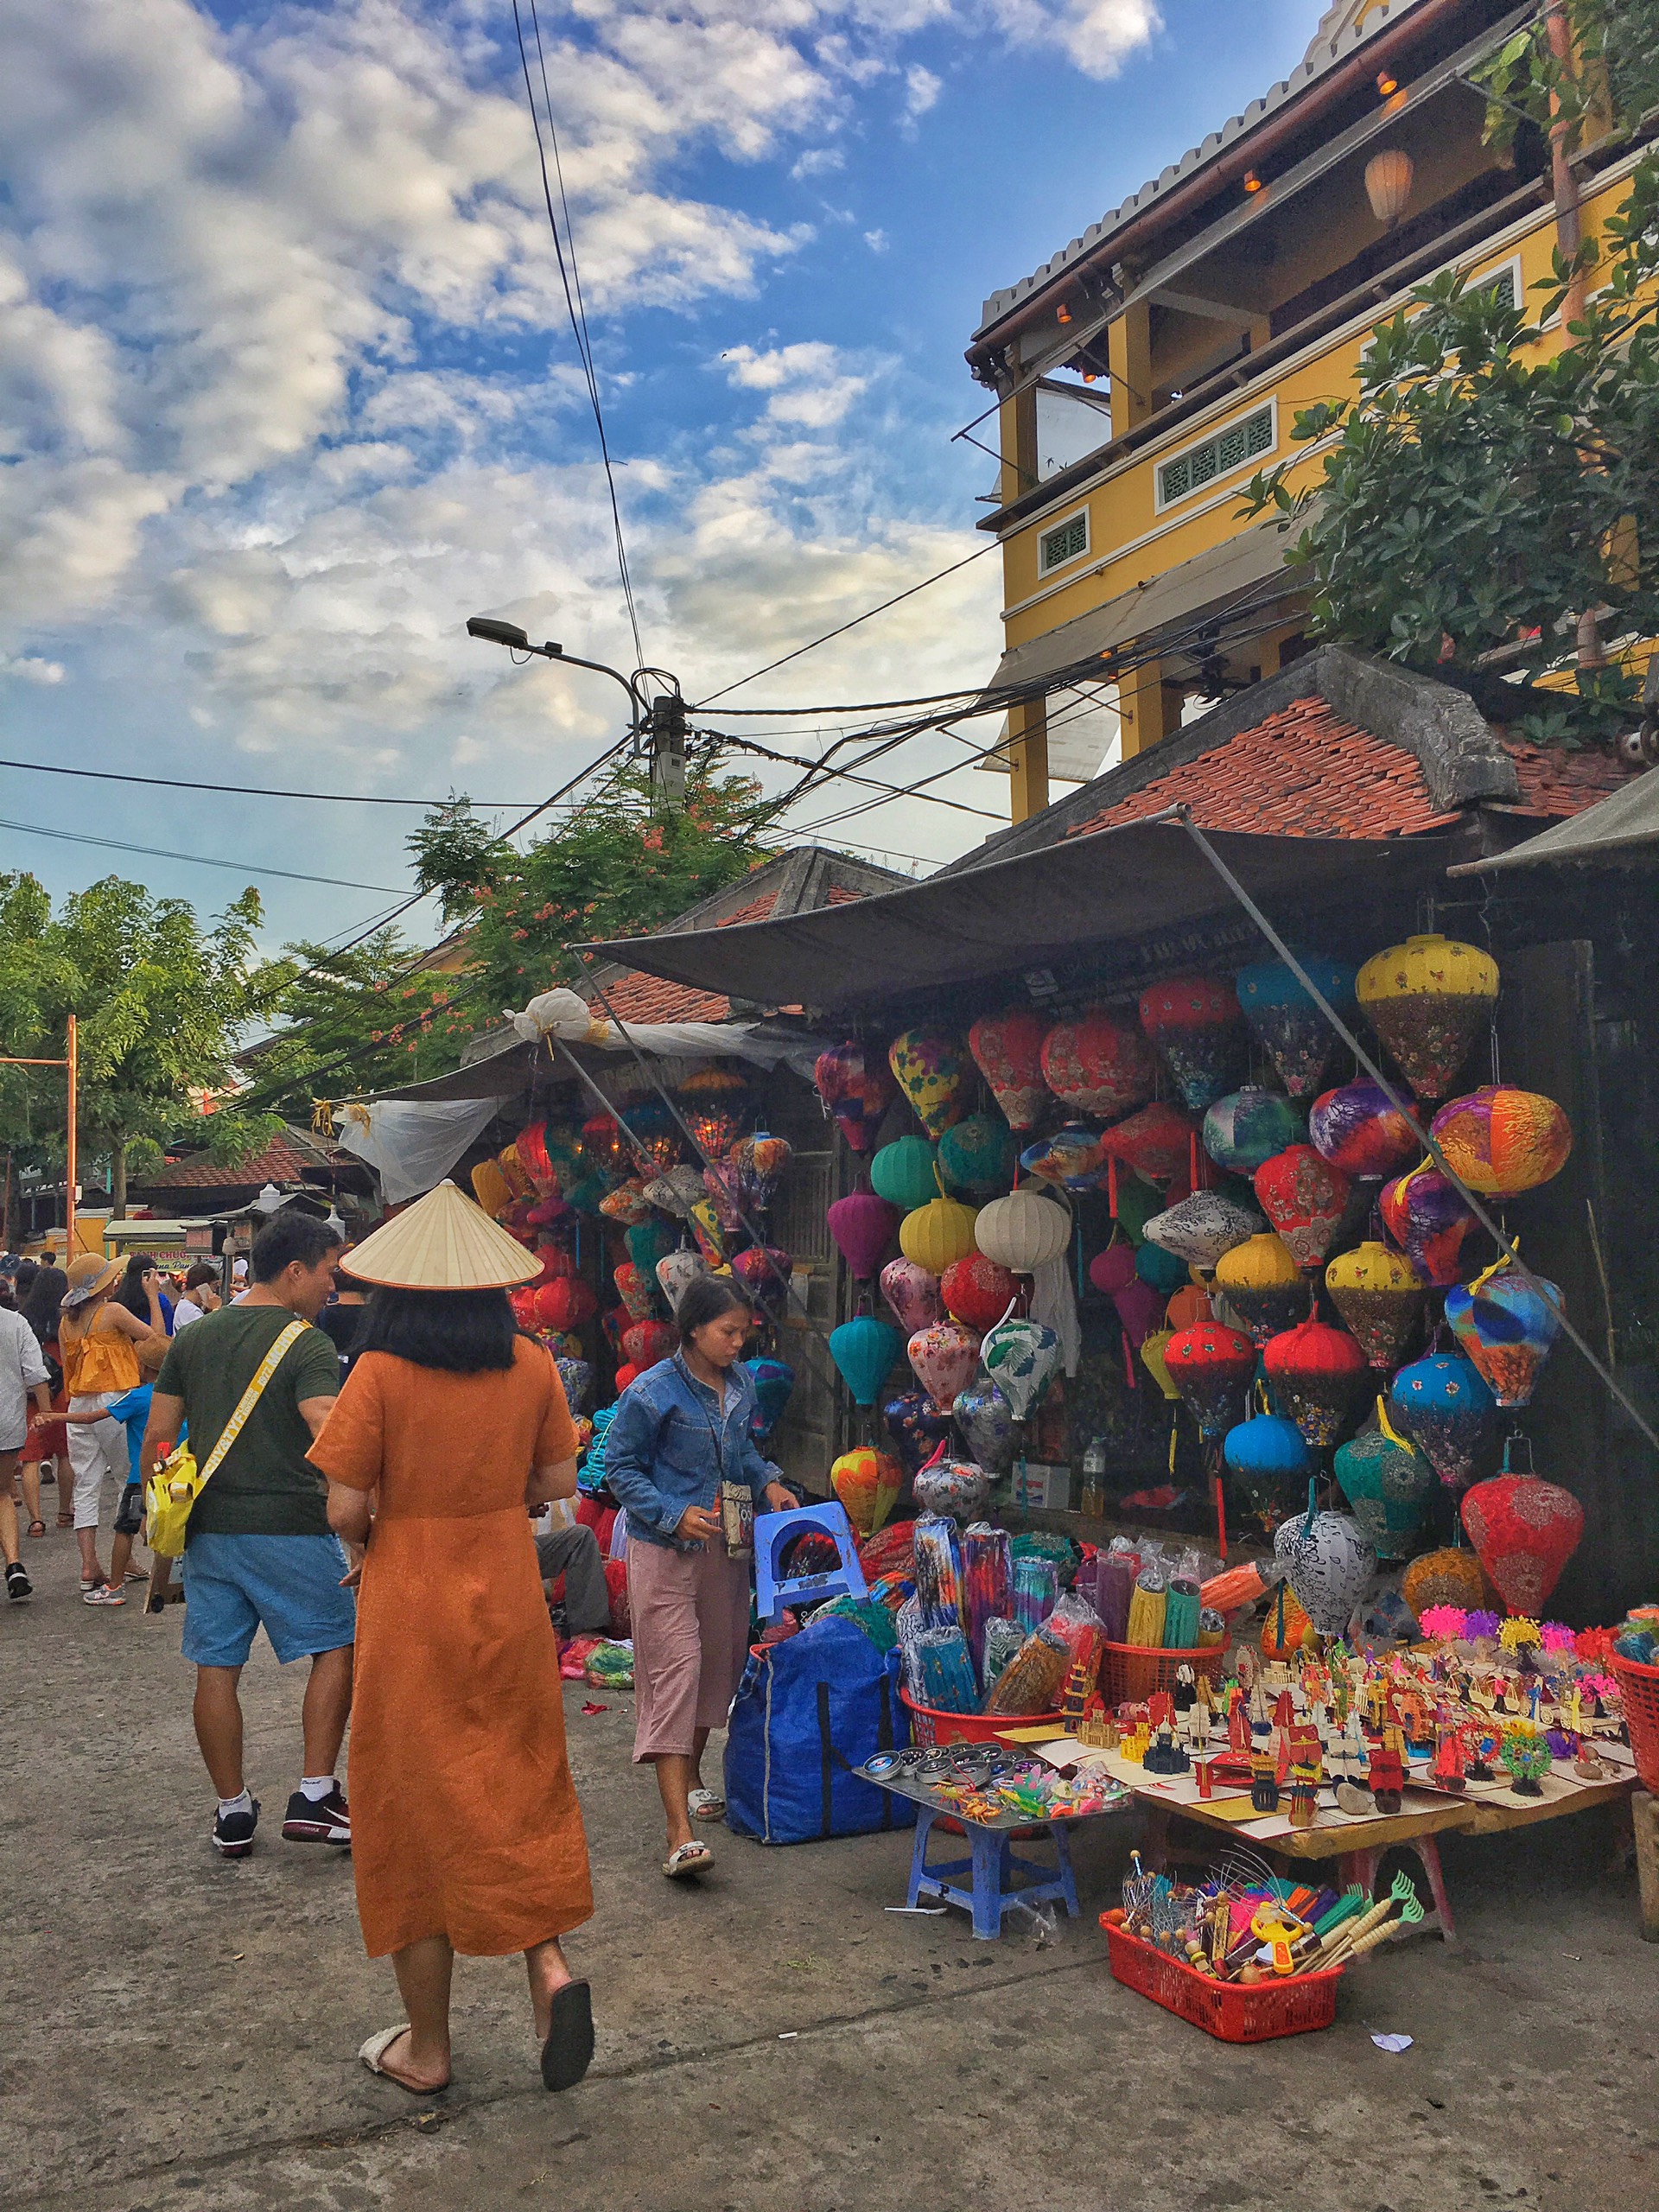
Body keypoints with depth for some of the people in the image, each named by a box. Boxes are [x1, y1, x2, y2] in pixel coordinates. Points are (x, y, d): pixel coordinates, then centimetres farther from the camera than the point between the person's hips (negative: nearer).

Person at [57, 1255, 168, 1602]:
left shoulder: (66, 1320, 10)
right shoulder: (113, 1312, -9)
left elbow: (66, 1366, 15)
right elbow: (157, 1338, -6)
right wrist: (153, 1295, 3)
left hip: (78, 1406, 6)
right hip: (113, 1403, -6)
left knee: (86, 1487, 6)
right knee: (130, 1480, 8)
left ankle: (89, 1567, 0)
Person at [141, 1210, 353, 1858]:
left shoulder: (193, 1339, 9)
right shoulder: (306, 1343, -11)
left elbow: (157, 1435, 11)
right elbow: (328, 1435, -24)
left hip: (208, 1529, 6)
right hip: (289, 1526, -6)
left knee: (217, 1667, 11)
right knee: (335, 1647, 9)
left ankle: (233, 1812, 21)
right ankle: (314, 1797, 5)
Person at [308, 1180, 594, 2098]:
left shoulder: (381, 1373, -14)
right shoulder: (531, 1364, -4)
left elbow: (345, 1510, -15)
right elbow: (556, 1482, 4)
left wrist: (371, 1535, 6)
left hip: (411, 1614, -3)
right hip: (510, 1601, 3)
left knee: (417, 1809, 10)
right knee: (515, 1789, 20)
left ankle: (425, 2048, 22)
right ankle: (549, 1961, 0)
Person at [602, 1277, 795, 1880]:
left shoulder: (740, 1384, 5)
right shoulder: (652, 1392, -15)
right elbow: (619, 1467, -9)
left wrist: (768, 1481, 4)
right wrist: (675, 1514, -19)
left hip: (724, 1546, 7)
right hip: (665, 1549, -7)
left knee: (717, 1661, 16)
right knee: (674, 1671, -12)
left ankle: (690, 1778, 38)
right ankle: (680, 1836, -15)